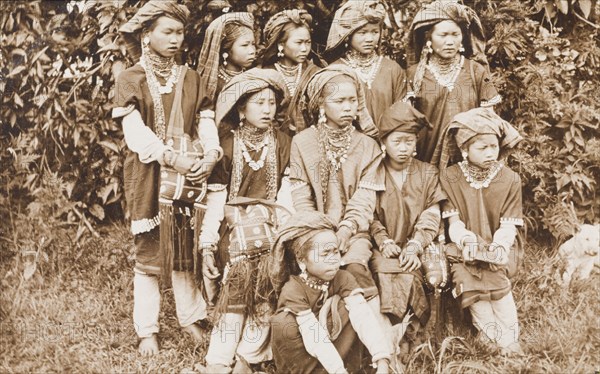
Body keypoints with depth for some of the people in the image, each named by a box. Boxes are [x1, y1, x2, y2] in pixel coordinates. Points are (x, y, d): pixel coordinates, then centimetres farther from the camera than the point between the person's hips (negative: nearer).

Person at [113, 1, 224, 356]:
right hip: (149, 176, -3)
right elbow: (136, 132, -11)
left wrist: (211, 155, -18)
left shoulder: (191, 79, 10)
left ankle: (191, 318, 20)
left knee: (185, 250, 7)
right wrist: (173, 158, -24)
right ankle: (148, 330, 10)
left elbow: (206, 123, 3)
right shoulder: (131, 80, -1)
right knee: (149, 253, 1)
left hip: (189, 174, 3)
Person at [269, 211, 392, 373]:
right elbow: (314, 339, -34)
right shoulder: (292, 290, -25)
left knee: (346, 307, -20)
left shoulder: (343, 279, -12)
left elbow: (364, 317, -27)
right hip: (297, 356, -3)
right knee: (283, 323, -34)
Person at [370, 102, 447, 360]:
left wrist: (414, 246, -14)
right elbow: (370, 216, 0)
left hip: (414, 249, 0)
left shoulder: (428, 174, 9)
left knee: (407, 275, -30)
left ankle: (400, 341, -22)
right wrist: (384, 242, -16)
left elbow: (431, 218, 1)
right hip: (384, 250, 0)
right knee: (387, 273, -31)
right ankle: (393, 343, -27)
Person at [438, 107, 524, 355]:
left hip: (498, 250, 0)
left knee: (495, 277, -29)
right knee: (468, 280, -28)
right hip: (466, 250, 0)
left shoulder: (509, 179, 3)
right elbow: (454, 222, -3)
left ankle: (510, 339, -18)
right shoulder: (450, 178, 2)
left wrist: (498, 248, -21)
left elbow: (508, 225, -1)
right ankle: (499, 342, -23)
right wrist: (470, 243, -22)